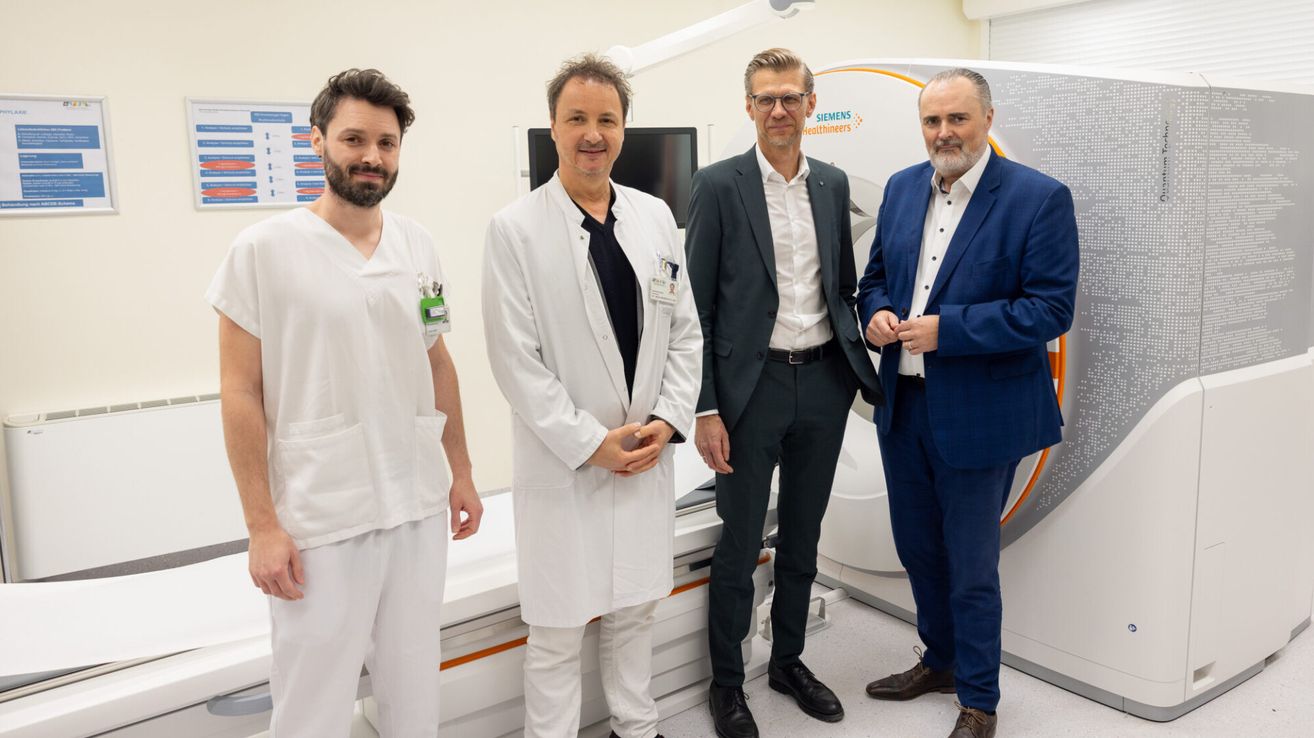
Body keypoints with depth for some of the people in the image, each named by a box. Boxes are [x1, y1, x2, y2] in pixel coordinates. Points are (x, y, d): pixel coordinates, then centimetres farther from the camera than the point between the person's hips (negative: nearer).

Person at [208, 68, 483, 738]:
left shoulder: (417, 245, 6)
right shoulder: (264, 249, -8)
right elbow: (241, 392, -7)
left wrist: (461, 472, 15)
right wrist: (262, 526, -9)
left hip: (419, 506, 4)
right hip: (319, 520, -4)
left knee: (414, 683, 16)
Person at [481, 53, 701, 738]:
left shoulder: (655, 215, 5)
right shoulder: (515, 228, -9)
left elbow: (685, 330, 9)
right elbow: (516, 360, -12)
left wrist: (669, 419, -3)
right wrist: (590, 443, -14)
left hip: (646, 454, 5)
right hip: (563, 462, -4)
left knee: (635, 608, 20)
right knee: (558, 626, 8)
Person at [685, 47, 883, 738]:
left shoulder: (833, 184, 8)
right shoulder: (719, 185, -6)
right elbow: (697, 306, -8)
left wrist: (863, 340, 1)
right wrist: (706, 409, -11)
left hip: (823, 382, 5)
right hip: (753, 386, -4)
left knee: (802, 537, 18)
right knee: (739, 544, 7)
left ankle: (789, 660, 37)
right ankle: (727, 681, 26)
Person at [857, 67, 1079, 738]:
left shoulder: (1039, 198, -12)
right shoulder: (902, 188, 7)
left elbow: (1050, 310, -17)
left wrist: (945, 328, -23)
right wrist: (876, 312, -7)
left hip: (978, 415, -6)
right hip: (902, 406, 6)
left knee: (971, 568, 7)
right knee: (917, 550, 20)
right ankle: (940, 662, 44)